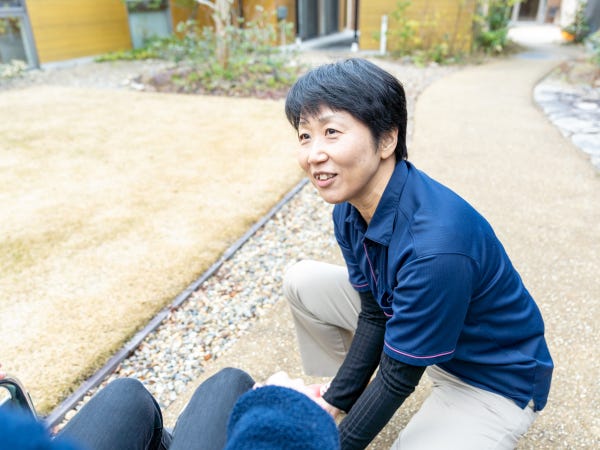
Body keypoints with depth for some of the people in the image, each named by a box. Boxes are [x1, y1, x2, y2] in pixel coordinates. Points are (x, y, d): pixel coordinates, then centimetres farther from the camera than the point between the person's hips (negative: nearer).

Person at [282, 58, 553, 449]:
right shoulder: (350, 209, -14)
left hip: (493, 381, -6)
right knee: (302, 282, -1)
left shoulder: (435, 245, -38)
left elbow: (399, 375, -26)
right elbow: (374, 316, -4)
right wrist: (331, 404, -4)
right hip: (411, 324, 7)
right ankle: (339, 405, 15)